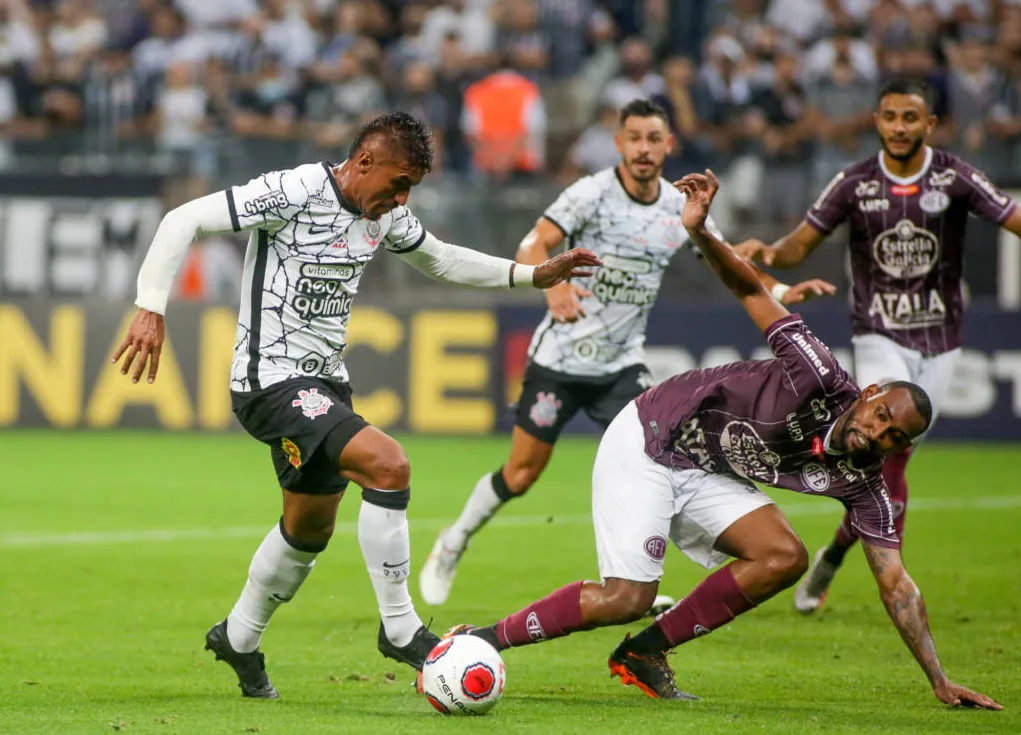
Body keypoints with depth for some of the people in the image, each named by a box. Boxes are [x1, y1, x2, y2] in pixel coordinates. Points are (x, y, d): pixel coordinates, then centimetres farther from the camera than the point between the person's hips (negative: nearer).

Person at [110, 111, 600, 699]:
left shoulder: (386, 216, 5)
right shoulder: (292, 193, -19)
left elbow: (440, 260, 23)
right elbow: (184, 221, -18)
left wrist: (534, 275, 15)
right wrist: (152, 310, -24)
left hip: (325, 382, 9)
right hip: (272, 380, -9)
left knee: (311, 528, 19)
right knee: (388, 464, -24)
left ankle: (239, 639, 42)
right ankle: (400, 629, -13)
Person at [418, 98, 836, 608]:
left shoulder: (681, 208, 1)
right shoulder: (592, 193, -15)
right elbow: (533, 246, -26)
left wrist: (782, 292, -2)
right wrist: (554, 286, -47)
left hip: (622, 364, 4)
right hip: (561, 355, -4)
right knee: (522, 472, 1)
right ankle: (453, 544, 26)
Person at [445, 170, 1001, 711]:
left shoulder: (861, 484, -6)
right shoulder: (822, 379, -23)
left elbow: (895, 583, -3)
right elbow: (751, 291, -20)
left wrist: (938, 679, -7)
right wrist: (700, 233, -35)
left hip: (705, 476, 7)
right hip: (647, 439, -7)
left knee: (784, 557, -15)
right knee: (626, 599, -17)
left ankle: (646, 652, -3)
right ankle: (484, 640, -1)